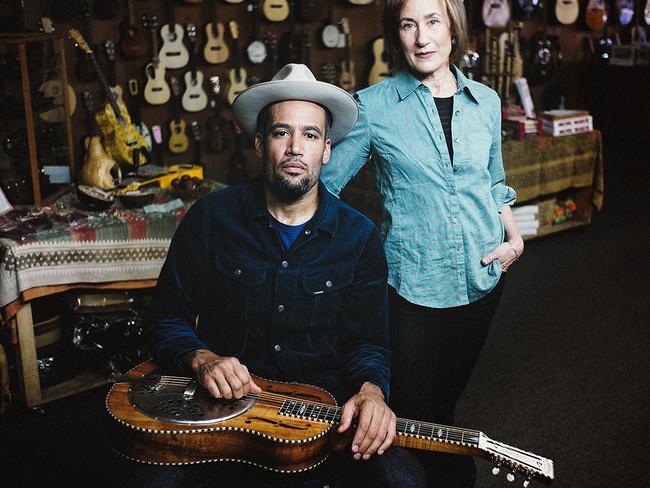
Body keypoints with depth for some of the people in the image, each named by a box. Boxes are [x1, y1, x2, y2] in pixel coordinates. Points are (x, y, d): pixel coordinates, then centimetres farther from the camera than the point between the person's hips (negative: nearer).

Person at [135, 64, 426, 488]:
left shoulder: (359, 236, 1)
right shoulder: (212, 217, -2)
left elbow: (367, 341, 2)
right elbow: (168, 320, 4)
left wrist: (370, 390, -21)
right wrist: (202, 358, -17)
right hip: (226, 402, 0)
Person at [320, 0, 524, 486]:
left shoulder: (485, 101, 3)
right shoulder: (372, 106, -10)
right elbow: (324, 185, -6)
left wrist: (513, 233, 1)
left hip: (481, 277, 3)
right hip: (412, 283, -3)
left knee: (446, 395, 20)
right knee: (413, 409, 5)